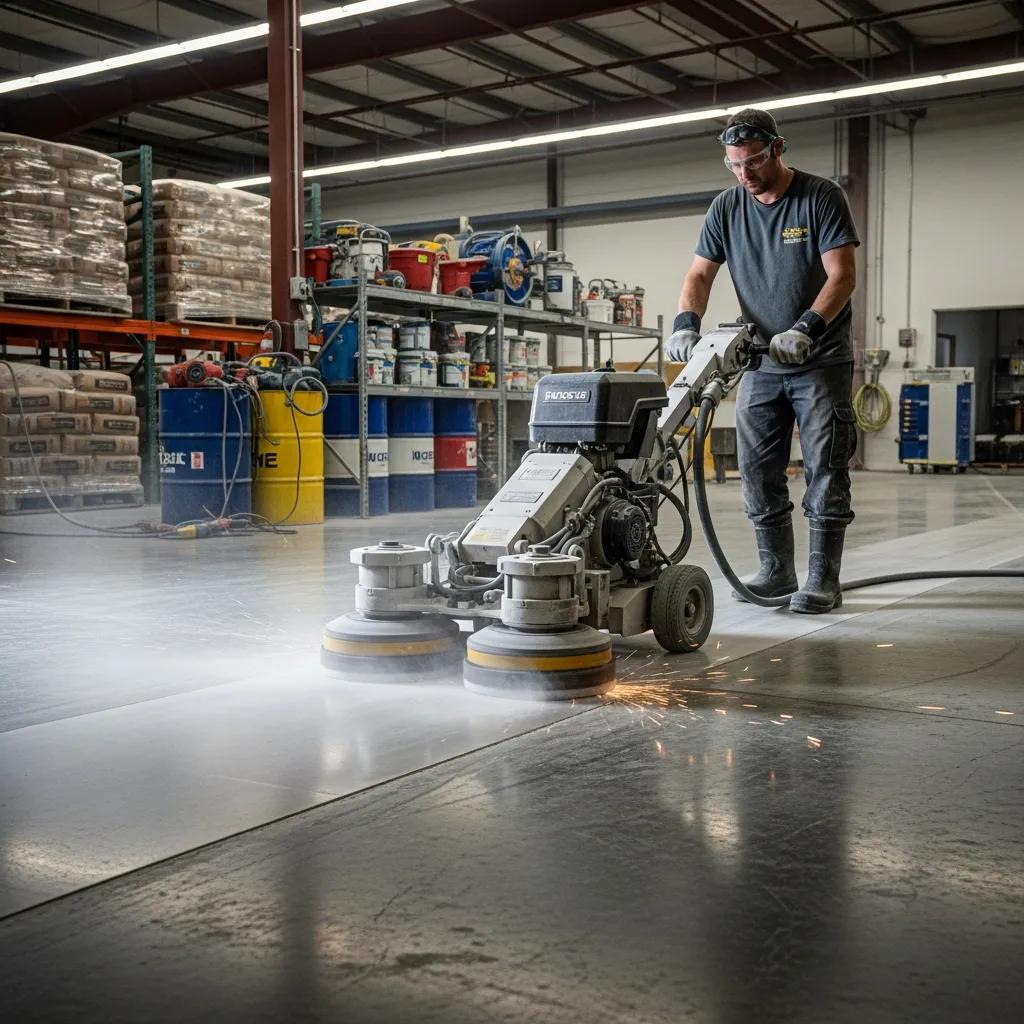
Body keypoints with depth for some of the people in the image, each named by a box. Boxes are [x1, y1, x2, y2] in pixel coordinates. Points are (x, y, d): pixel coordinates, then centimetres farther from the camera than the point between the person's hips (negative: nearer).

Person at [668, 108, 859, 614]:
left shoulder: (821, 197, -8)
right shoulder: (726, 207, 4)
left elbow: (842, 275, -14)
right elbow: (699, 275, 3)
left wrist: (805, 330, -29)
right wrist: (686, 323, -17)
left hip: (821, 360, -5)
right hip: (760, 363, 5)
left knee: (825, 470, -4)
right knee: (758, 473, 5)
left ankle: (823, 578, 0)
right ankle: (776, 571, 16)